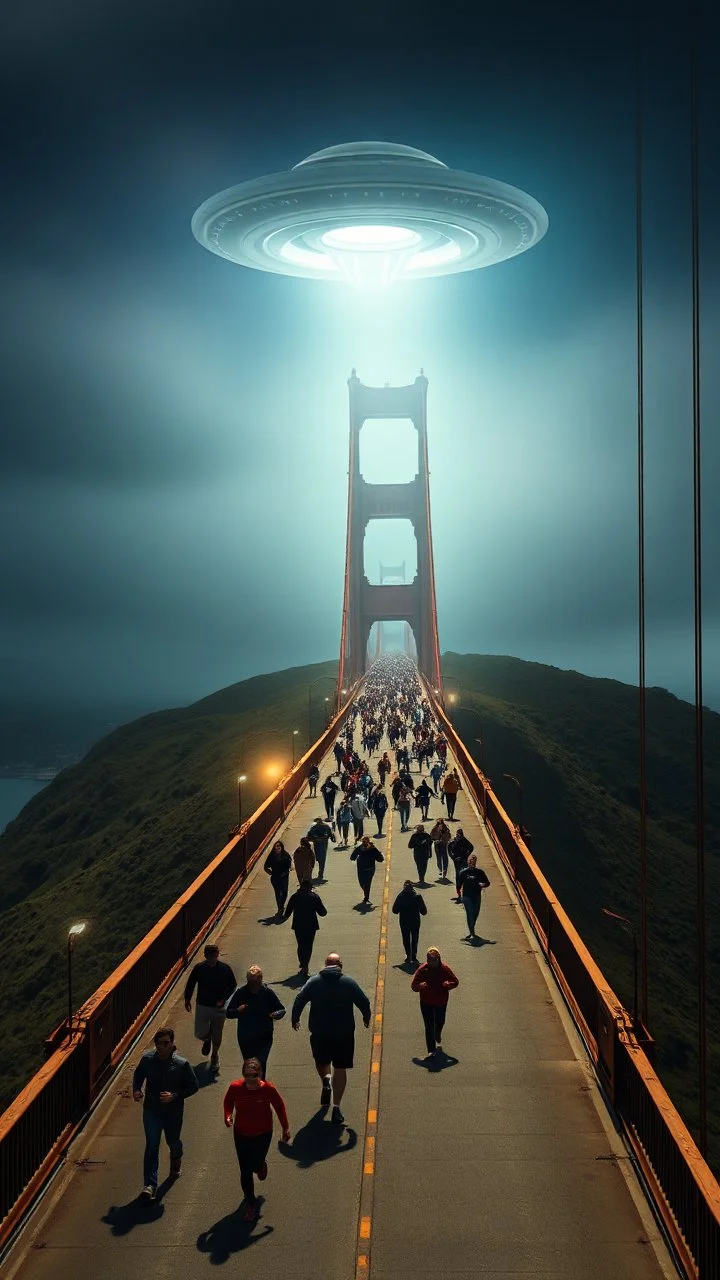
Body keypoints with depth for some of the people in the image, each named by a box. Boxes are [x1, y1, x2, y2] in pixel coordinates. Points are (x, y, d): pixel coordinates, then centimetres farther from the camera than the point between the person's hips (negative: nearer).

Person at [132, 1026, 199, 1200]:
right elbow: (138, 1074, 8)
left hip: (173, 1111, 0)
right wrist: (136, 1090, -11)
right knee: (152, 1145, -7)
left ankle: (176, 1160, 56)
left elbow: (193, 1086, -10)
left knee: (173, 1141, 20)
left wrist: (175, 1096, -24)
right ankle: (150, 1185, -6)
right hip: (151, 1109, 0)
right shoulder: (147, 1059, -12)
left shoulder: (181, 1064, -18)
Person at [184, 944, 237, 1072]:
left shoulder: (225, 969, -12)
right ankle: (207, 1039, 37)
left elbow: (232, 985, 0)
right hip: (202, 1006, 0)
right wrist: (187, 1000, 6)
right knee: (200, 1034, -1)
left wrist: (223, 999, -10)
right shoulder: (198, 968, -12)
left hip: (219, 1007, 0)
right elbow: (190, 984, 3)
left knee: (217, 1035, 9)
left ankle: (215, 1056, 36)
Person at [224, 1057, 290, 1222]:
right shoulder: (235, 1087, -23)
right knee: (245, 1172, 5)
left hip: (263, 1134, -1)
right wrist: (228, 1116, -21)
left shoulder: (268, 1089, -24)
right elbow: (228, 1102, -1)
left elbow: (279, 1106, -6)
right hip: (241, 1134, 1)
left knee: (256, 1165, 12)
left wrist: (285, 1128, 2)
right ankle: (250, 1204, 26)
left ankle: (261, 1165, 52)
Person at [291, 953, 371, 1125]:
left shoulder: (314, 981, -1)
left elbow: (299, 1000, -4)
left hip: (319, 1033, 1)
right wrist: (366, 1018, 16)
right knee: (340, 1069, 7)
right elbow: (364, 1002, -2)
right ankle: (336, 1107, 1)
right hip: (344, 1033, -1)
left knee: (321, 1062, 26)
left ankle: (326, 1079, -3)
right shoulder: (349, 982, -3)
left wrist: (295, 1019, 11)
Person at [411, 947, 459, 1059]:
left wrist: (448, 984, -22)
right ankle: (431, 1050, -1)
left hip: (441, 1001, 2)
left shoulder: (445, 969, -8)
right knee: (429, 1025, -6)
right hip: (426, 1002, -2)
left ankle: (438, 1037, 54)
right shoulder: (422, 970, -11)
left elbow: (455, 982, 1)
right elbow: (414, 986, -7)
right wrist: (421, 986, -30)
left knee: (440, 1022, 19)